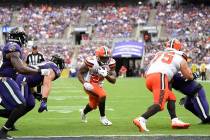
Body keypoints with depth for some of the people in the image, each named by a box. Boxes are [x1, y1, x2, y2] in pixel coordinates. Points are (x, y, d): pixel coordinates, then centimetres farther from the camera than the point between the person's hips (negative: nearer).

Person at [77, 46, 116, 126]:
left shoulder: (110, 63, -13)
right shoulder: (91, 61, -27)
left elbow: (113, 81, -13)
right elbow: (79, 73, -16)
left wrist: (106, 75, -33)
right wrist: (84, 83, -30)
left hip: (98, 85, 6)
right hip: (89, 85, -6)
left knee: (93, 105, 23)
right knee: (102, 95, -29)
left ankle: (84, 113, 57)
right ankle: (103, 117, -10)